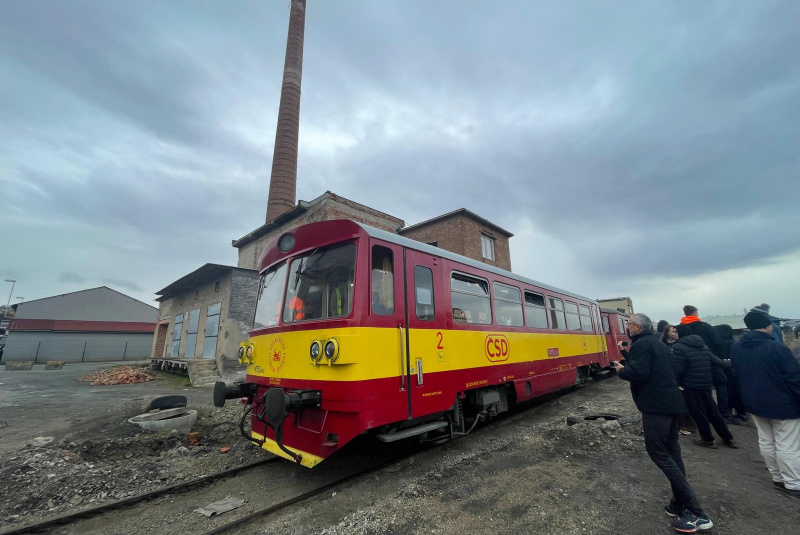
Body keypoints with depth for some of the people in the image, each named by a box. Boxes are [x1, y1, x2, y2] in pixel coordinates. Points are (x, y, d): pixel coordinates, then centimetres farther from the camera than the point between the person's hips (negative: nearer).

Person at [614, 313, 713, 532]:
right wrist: (625, 353, 25)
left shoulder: (641, 344, -14)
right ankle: (680, 504, 22)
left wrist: (621, 370, -7)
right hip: (671, 402, 10)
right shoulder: (656, 343, 16)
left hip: (656, 405, -10)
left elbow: (638, 373, -25)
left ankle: (695, 513, -3)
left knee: (658, 452, -4)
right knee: (671, 451, 15)